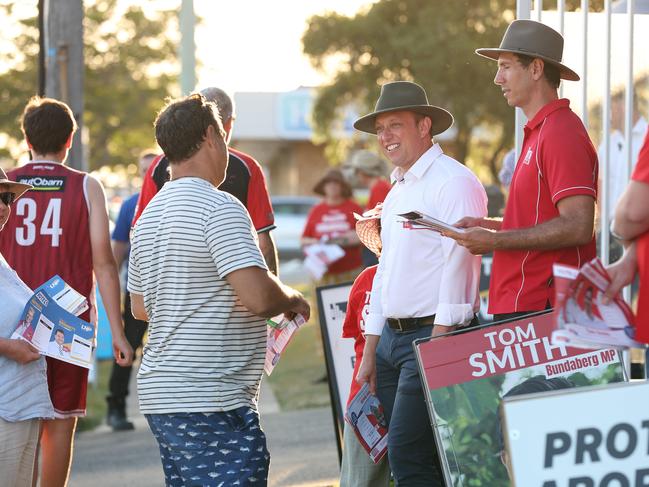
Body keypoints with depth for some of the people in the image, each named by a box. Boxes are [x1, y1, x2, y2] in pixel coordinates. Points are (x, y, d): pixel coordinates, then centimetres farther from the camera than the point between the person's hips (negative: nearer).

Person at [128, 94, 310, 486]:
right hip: (211, 405, -9)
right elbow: (258, 296, -22)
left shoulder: (150, 214, 15)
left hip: (159, 394, 9)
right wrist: (293, 300, -2)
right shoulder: (220, 207, -13)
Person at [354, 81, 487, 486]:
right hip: (392, 336, 9)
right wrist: (370, 353, 23)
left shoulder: (452, 181, -10)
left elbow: (459, 263, -17)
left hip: (433, 334, -9)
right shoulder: (397, 190, 20)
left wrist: (438, 346, -21)